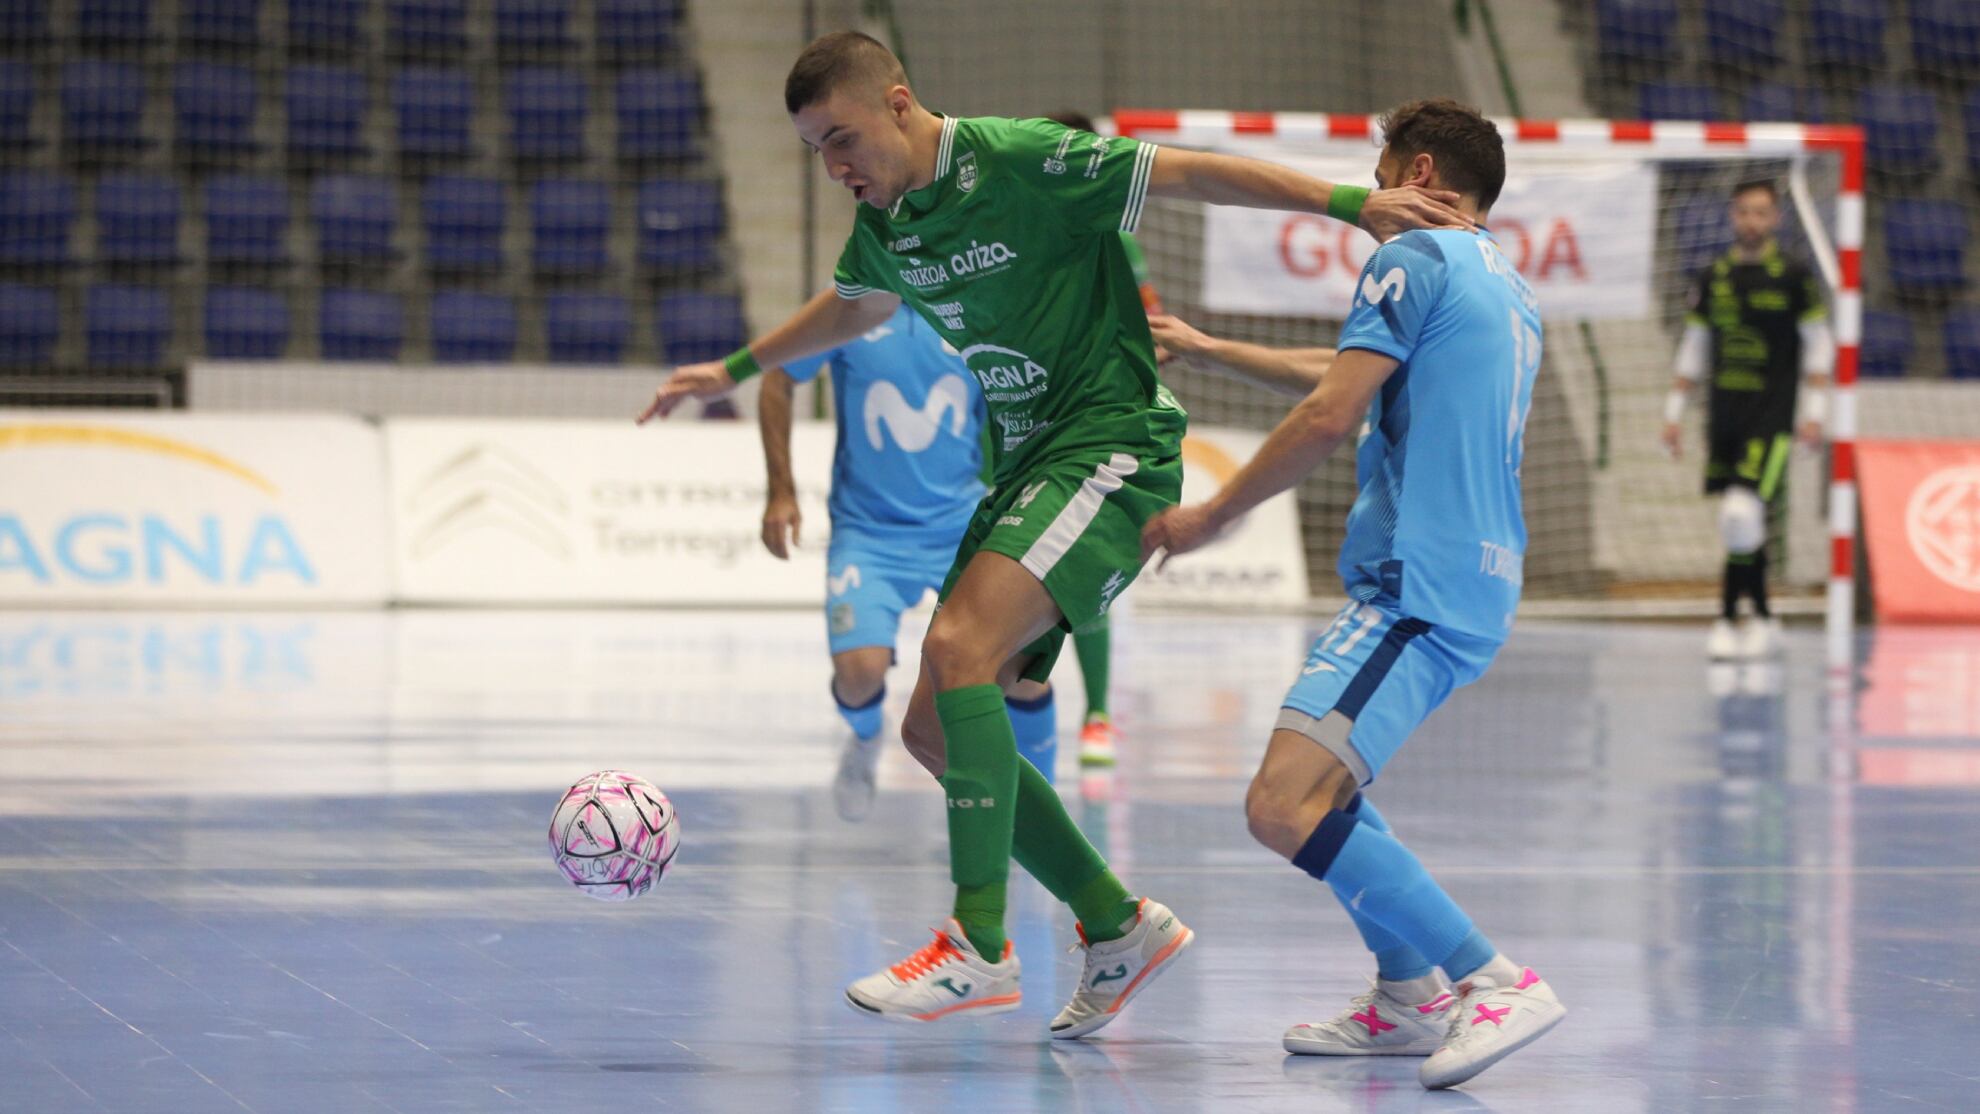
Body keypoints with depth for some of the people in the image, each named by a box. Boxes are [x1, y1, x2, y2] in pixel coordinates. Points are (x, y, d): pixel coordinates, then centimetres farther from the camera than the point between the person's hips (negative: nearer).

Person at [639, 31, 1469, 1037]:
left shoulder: (1021, 162, -15)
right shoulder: (882, 221, 9)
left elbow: (1189, 173, -12)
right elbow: (855, 307, 32)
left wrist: (1351, 202, -15)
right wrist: (735, 370, 41)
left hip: (1112, 445, -9)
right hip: (1024, 467, 9)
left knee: (958, 650, -28)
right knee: (934, 729, 2)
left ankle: (980, 945, -26)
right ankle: (1118, 926, 13)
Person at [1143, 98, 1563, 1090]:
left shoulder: (1414, 259, -5)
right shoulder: (1509, 289, 24)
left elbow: (1330, 416, -13)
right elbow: (1359, 378, 37)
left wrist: (1212, 516, -2)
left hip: (1416, 588, -10)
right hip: (1477, 584, 10)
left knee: (1283, 809, -22)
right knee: (1316, 778, 26)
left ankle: (1498, 983, -25)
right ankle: (1408, 999, 24)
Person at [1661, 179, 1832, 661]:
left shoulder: (1793, 277, -1)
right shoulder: (1712, 279, 10)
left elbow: (1819, 345, 1)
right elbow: (1692, 349, 16)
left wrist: (1814, 412, -6)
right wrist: (1674, 412, 13)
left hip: (1771, 415, -5)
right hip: (1723, 413, 5)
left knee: (1743, 511, -19)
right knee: (1744, 525, 8)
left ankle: (1729, 618, -12)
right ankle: (1762, 620, 18)